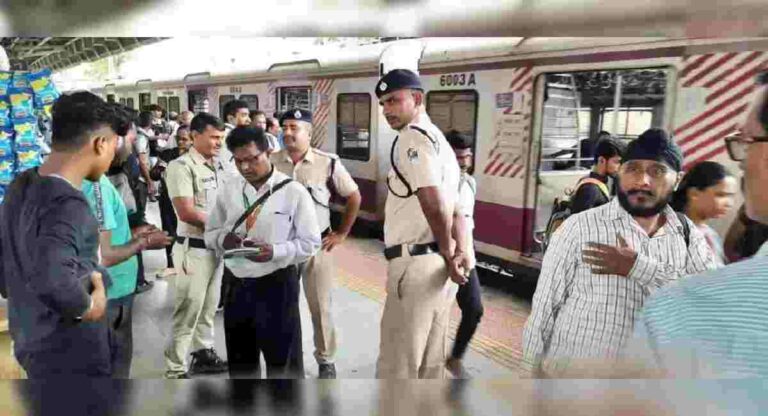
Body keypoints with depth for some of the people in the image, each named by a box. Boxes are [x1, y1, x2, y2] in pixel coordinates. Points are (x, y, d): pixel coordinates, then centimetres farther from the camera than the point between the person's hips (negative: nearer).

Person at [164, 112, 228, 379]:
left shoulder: (218, 166, 9)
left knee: (209, 306, 19)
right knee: (188, 311, 0)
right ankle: (175, 371, 12)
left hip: (216, 247, 7)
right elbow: (186, 212, -21)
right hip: (194, 248, -7)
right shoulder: (182, 166, -14)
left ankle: (203, 354, 34)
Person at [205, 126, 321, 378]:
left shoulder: (293, 192, -11)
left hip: (276, 285, -5)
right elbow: (210, 232, 10)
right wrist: (223, 238, -13)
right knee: (239, 359, 21)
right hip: (236, 285, 5)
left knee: (283, 360, 11)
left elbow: (310, 242, -9)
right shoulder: (228, 190, 3)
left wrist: (275, 252, -24)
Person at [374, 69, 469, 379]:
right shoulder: (437, 138, 21)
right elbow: (454, 210, 16)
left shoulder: (413, 137, -11)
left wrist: (448, 256, -7)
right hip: (437, 266, 10)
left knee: (395, 365, 1)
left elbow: (435, 206, -21)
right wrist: (459, 253, 3)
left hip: (417, 265, -10)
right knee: (430, 361, 18)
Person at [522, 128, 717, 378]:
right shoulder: (580, 226, -12)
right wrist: (530, 373, -6)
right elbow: (545, 307, -9)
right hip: (570, 381, -3)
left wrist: (638, 267, -23)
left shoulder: (690, 237, -1)